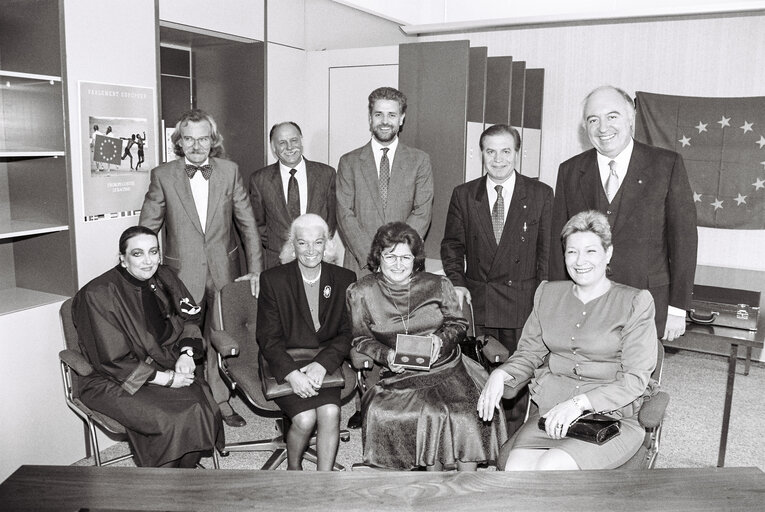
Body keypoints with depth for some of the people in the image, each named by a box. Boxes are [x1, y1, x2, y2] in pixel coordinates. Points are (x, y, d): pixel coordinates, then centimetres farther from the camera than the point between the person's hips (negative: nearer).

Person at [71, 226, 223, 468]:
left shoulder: (165, 277, 3)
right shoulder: (98, 295, -16)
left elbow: (190, 320, 14)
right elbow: (113, 362, -17)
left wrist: (187, 353, -6)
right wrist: (165, 378, -19)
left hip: (165, 366, 6)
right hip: (116, 382, -5)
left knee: (203, 405, -21)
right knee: (172, 419, -26)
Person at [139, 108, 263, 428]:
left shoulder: (229, 171, 0)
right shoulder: (163, 176, -4)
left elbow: (247, 223, 3)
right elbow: (146, 229, 1)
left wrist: (255, 269, 0)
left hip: (223, 272, 2)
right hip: (182, 275, -1)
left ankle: (221, 400, 29)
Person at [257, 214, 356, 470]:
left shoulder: (344, 279, 3)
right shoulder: (272, 279, -3)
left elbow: (347, 333, 1)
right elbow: (268, 338, -5)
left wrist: (321, 364, -16)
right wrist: (292, 373, -21)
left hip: (325, 363, 2)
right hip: (285, 365, -1)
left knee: (330, 412, -24)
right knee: (305, 417, -22)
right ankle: (293, 468, 9)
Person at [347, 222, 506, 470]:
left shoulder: (438, 285, 7)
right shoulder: (361, 292, 4)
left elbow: (458, 323, 13)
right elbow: (361, 339, 6)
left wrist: (441, 339, -8)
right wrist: (386, 355, -12)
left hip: (446, 366, 2)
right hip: (398, 375, -1)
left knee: (466, 414, -23)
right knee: (431, 414, -28)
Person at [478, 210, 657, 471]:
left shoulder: (635, 302, 0)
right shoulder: (548, 294, 14)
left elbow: (635, 379, -7)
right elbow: (528, 354, 17)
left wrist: (580, 402, -20)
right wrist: (501, 374, -5)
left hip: (613, 418, -3)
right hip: (550, 411, 4)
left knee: (551, 467, -29)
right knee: (516, 467, -25)